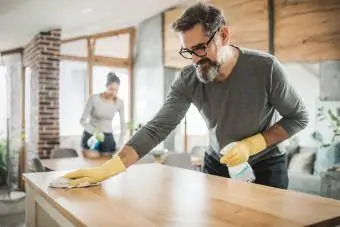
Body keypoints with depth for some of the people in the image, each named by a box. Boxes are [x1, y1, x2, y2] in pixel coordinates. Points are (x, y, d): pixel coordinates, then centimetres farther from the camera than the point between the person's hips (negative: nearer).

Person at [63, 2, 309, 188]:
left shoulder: (265, 67, -25)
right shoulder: (188, 80, -19)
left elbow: (299, 117, -13)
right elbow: (157, 128, -24)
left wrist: (251, 144, -26)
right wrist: (105, 170, -33)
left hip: (265, 166, -2)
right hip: (217, 165, 2)